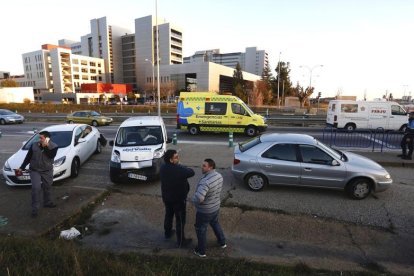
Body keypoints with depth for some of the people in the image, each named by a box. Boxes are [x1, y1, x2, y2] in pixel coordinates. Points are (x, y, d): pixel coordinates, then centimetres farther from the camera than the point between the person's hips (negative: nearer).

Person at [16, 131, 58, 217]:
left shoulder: (53, 146, -6)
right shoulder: (34, 145, -1)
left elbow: (51, 155, -22)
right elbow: (28, 157, 5)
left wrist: (46, 146, -25)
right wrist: (21, 168, 4)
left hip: (47, 171, 1)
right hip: (35, 171, 0)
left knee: (47, 188, 14)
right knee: (36, 188, -13)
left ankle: (47, 202, 36)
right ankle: (35, 208, -4)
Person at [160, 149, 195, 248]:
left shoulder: (162, 168, -10)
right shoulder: (179, 170, -31)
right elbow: (192, 172, -15)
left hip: (166, 197, 7)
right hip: (178, 199, -7)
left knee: (168, 215, 27)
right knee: (180, 220, 10)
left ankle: (167, 233, 49)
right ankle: (181, 241, 25)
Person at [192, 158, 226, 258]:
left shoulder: (205, 181, -35)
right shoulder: (219, 176, -7)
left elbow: (198, 198, -43)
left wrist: (193, 199, -21)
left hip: (204, 211, -7)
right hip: (216, 207, 8)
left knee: (201, 230, 16)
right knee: (215, 224, 32)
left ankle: (201, 251, 35)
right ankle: (222, 242, 50)